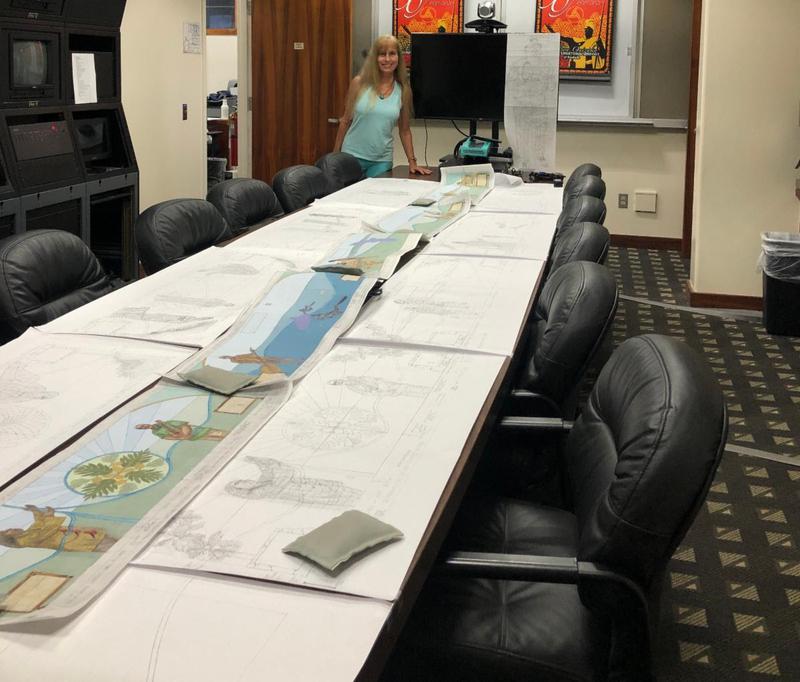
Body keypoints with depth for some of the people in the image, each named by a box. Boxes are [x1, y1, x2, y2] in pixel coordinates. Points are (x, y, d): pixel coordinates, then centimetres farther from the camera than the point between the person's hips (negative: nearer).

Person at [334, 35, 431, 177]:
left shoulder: (403, 91, 2)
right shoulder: (359, 83, -3)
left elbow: (405, 131, 9)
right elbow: (345, 121, 3)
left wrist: (412, 162, 3)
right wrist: (335, 155, 3)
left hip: (382, 160, 1)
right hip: (352, 156, -1)